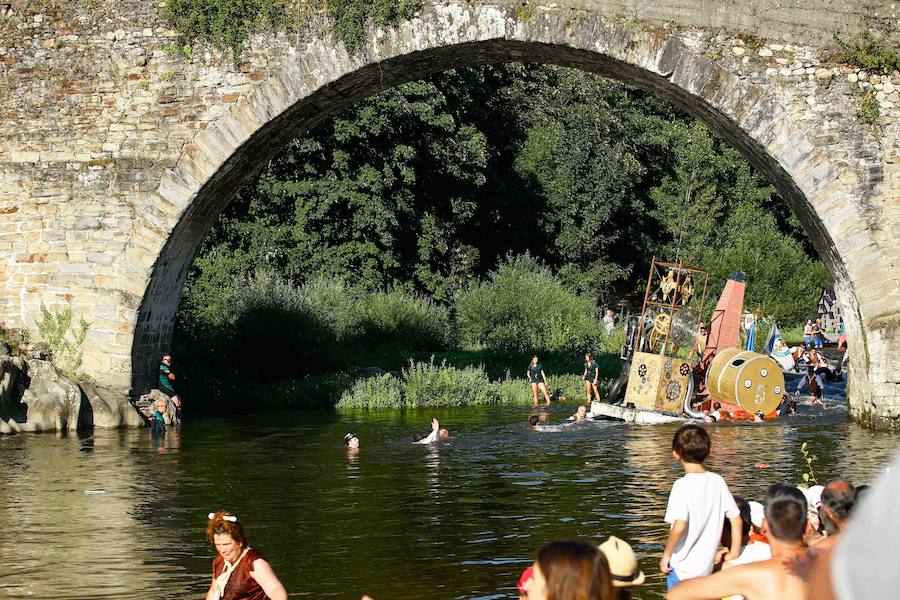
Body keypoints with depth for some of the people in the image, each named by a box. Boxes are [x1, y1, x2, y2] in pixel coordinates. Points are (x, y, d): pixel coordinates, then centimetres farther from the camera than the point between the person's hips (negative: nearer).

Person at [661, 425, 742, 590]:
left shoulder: (683, 485, -18)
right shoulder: (718, 482, -1)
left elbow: (679, 526, -27)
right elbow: (736, 519, 2)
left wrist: (666, 554, -13)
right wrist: (734, 553, 13)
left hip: (681, 568, -6)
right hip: (706, 567, 6)